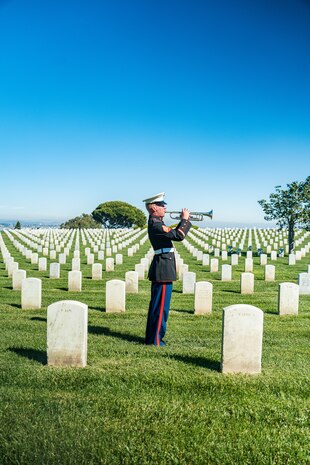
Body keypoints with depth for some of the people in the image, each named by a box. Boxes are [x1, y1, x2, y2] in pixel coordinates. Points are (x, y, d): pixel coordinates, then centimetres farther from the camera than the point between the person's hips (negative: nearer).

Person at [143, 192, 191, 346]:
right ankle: (155, 339, 4)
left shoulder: (156, 223, 15)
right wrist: (185, 219, -10)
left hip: (161, 268, 11)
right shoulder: (155, 224, -17)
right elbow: (179, 236, -23)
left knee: (157, 304, 15)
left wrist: (183, 221, 11)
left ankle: (152, 337, 24)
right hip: (163, 269, -11)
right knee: (161, 305, -4)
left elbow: (174, 234, 21)